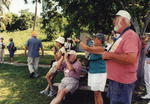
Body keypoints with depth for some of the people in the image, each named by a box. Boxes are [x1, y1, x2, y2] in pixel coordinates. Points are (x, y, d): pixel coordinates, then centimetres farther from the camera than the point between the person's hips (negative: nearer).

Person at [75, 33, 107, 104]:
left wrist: (79, 41, -14)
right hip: (92, 73, 10)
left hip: (99, 74, -10)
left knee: (97, 93, -6)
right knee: (95, 92, 14)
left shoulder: (101, 48, -18)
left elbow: (87, 48, -24)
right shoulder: (96, 48, 13)